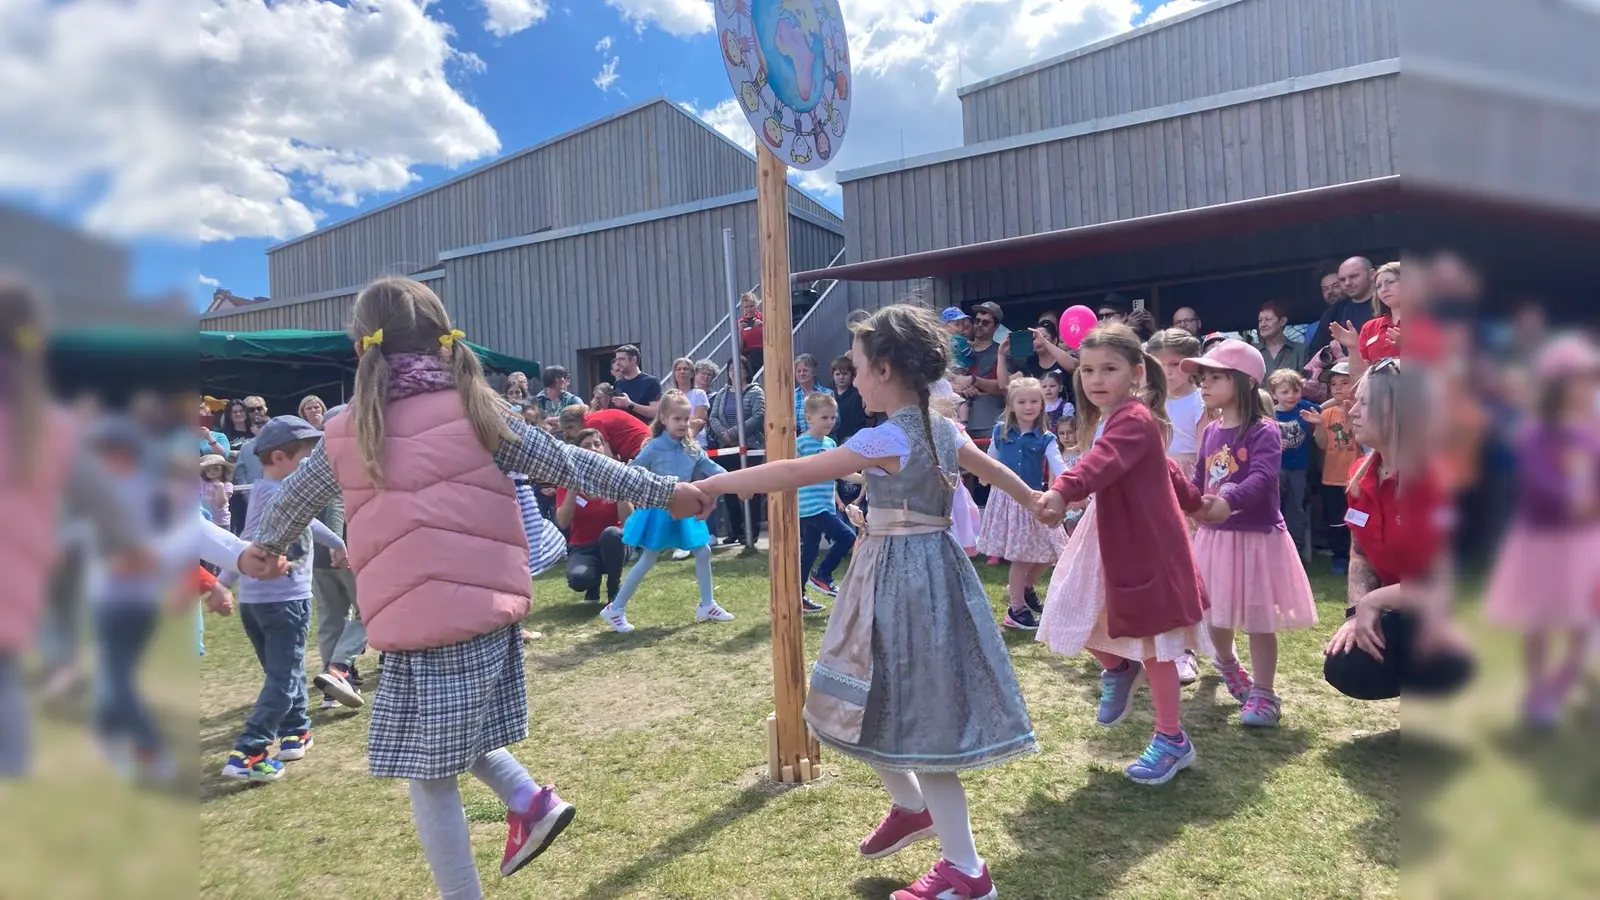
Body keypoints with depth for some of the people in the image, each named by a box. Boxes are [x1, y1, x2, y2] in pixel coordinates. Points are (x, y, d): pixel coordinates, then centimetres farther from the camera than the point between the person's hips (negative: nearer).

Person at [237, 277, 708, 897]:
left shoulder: (347, 432, 2)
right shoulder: (476, 410, 1)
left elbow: (294, 499, 21)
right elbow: (572, 466, 0)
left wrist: (265, 545, 43)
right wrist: (664, 492, 5)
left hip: (418, 621, -3)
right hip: (487, 606, 3)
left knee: (429, 772, 10)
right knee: (452, 731, 28)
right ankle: (530, 801, 15)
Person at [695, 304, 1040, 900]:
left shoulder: (887, 439, -19)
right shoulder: (942, 429, 7)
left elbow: (792, 473, -20)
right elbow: (993, 469, 24)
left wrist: (710, 485, -12)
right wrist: (1036, 501, 44)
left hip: (900, 575, -9)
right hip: (927, 569, 9)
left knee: (913, 718, 1)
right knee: (874, 704, 22)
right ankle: (913, 808, 39)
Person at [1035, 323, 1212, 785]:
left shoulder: (1134, 419, -20)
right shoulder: (1105, 420, 10)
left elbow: (1103, 463, -43)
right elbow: (1165, 469, 24)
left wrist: (1061, 492, -61)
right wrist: (1193, 501, 39)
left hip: (1147, 544, -9)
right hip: (1109, 540, 9)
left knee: (1152, 643, 2)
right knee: (1076, 620, 6)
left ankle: (1172, 740, 17)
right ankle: (1117, 670, 34)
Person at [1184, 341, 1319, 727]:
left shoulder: (1263, 431, -14)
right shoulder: (1210, 432, 7)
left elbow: (1261, 478, -30)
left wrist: (1228, 502, -46)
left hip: (1256, 536, -7)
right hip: (1214, 536, 7)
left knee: (1258, 619, 1)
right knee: (1214, 613, 18)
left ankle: (1264, 694, 13)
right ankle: (1228, 663, 47)